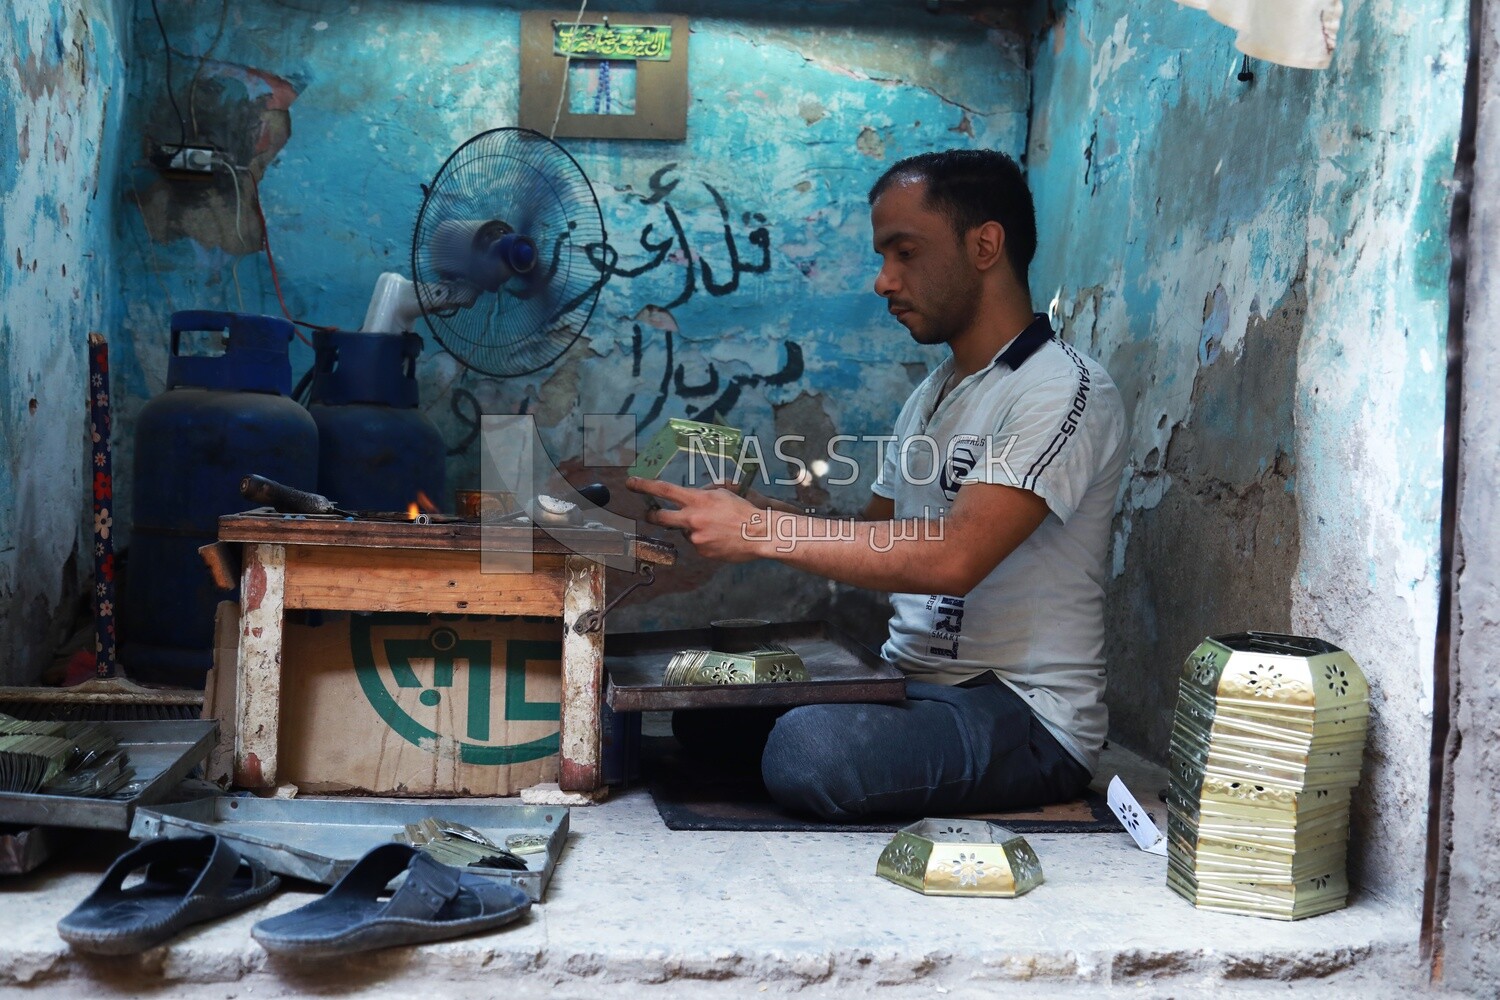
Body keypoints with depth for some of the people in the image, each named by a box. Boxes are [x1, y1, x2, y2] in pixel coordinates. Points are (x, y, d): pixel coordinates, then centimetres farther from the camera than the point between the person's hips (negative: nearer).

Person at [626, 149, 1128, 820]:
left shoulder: (1063, 390, -13)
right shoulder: (931, 395, 18)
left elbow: (954, 556, -26)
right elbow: (874, 546, 18)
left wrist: (763, 532, -24)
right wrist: (743, 513, 1)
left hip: (1024, 715, -8)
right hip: (908, 681, 8)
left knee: (808, 748, -31)